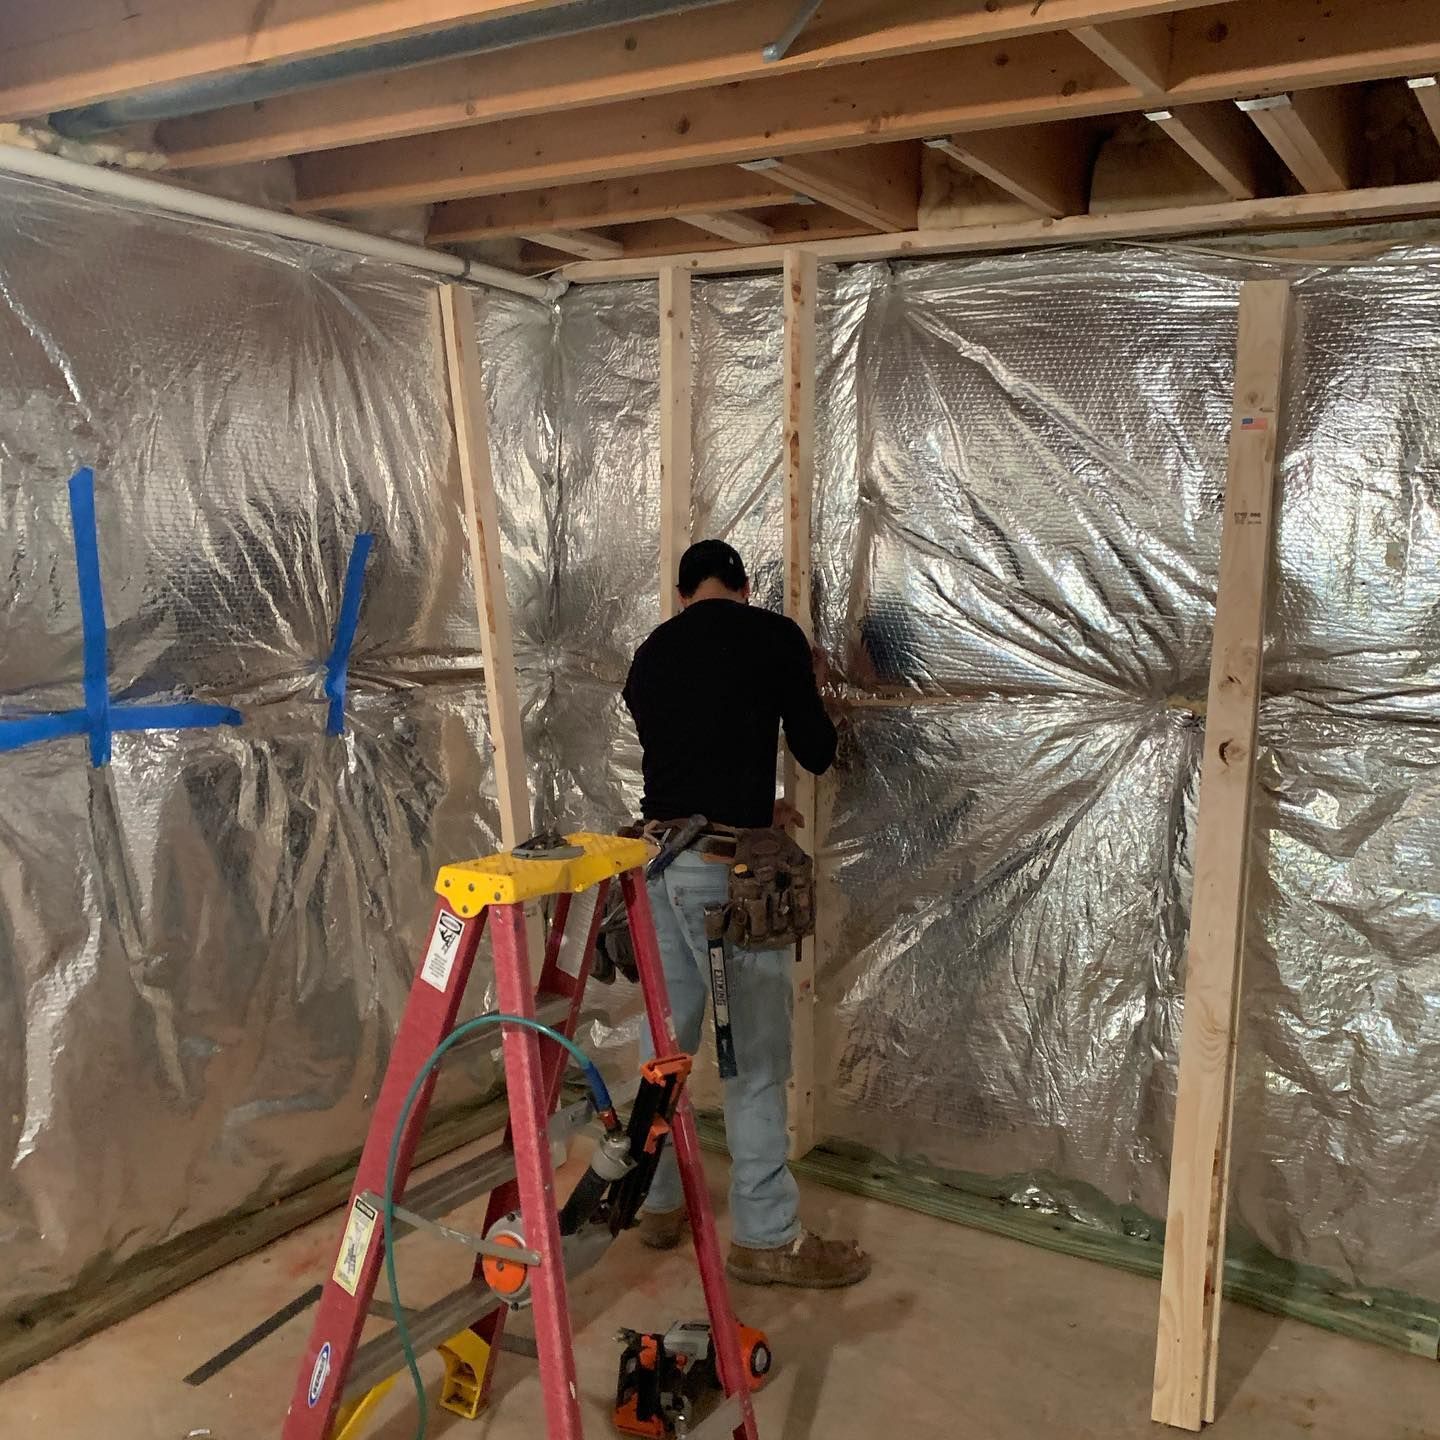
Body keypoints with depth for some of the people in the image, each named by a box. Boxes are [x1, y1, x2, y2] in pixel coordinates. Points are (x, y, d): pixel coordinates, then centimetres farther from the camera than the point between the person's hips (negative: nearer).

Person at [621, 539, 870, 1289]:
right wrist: (801, 693, 23)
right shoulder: (774, 636, -3)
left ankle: (658, 1203, 31)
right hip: (728, 868, -6)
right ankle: (767, 1239, 14)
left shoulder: (650, 653, 15)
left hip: (658, 857, 7)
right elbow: (817, 752, 3)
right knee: (754, 1058, 3)